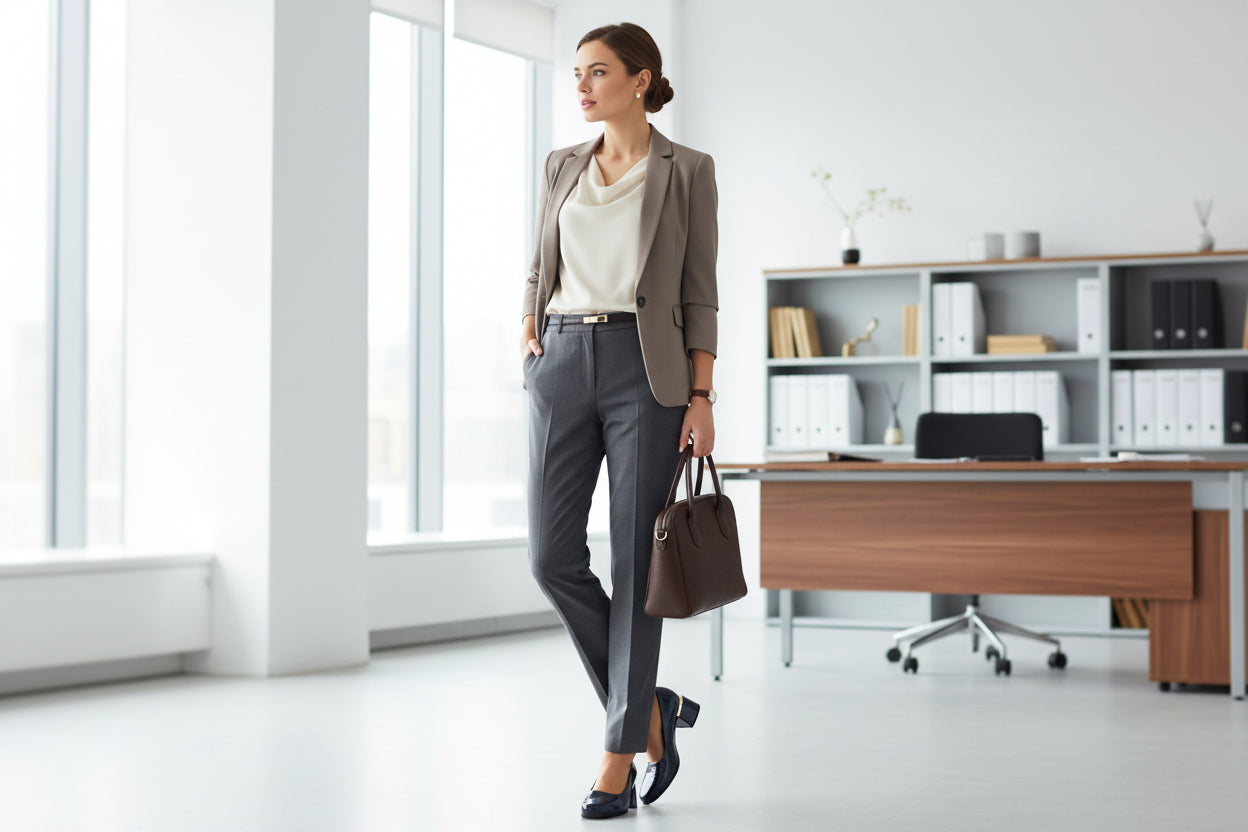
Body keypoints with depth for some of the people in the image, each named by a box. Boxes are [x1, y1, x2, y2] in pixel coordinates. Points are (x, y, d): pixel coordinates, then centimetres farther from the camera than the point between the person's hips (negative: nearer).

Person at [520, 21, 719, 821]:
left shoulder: (687, 171, 3)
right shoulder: (563, 167, 15)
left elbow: (699, 294, 0)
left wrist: (701, 398, -7)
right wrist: (530, 328, 4)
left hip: (646, 369, -4)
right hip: (565, 364, 4)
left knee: (635, 561, -3)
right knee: (554, 555, -4)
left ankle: (620, 759, 5)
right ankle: (652, 708, 15)